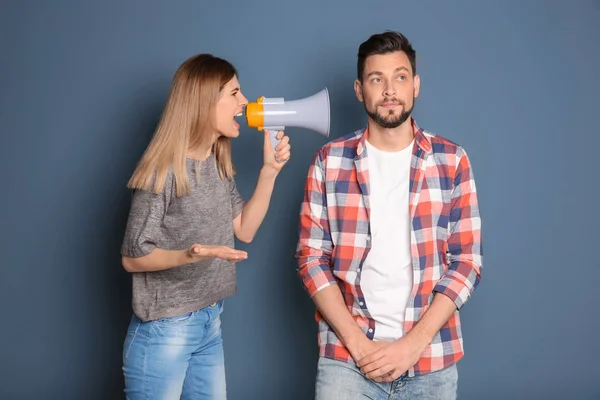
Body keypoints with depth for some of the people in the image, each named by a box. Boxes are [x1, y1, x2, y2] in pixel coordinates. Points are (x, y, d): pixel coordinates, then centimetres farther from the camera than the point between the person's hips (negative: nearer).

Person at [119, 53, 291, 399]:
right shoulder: (164, 169, -16)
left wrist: (270, 171, 0)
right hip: (164, 329, -7)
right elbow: (133, 257, -14)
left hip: (211, 322, 7)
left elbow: (244, 230, 6)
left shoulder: (219, 164, 7)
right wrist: (189, 255, -31)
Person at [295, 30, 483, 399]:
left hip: (433, 360, 1)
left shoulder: (452, 161, 1)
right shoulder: (329, 161, 1)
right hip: (346, 358, -1)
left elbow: (467, 262, -1)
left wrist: (413, 344, -11)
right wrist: (358, 343, -10)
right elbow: (312, 259, -1)